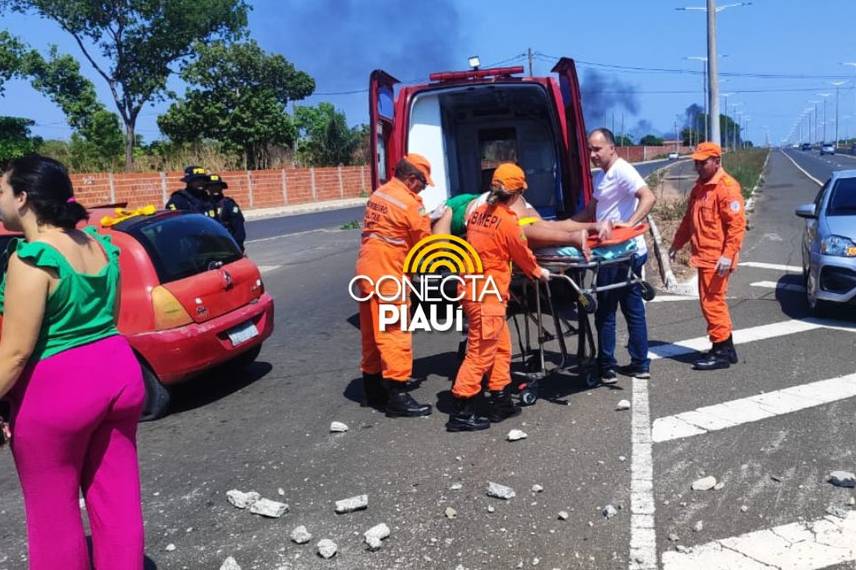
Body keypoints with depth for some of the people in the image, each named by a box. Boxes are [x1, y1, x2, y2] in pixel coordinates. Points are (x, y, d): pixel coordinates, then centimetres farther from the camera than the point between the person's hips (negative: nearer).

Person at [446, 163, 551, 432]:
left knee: (501, 347, 18)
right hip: (487, 294, -8)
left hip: (473, 287, 8)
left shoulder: (477, 213, 9)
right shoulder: (507, 220, -12)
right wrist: (539, 272, 19)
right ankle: (461, 412, 2)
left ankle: (500, 401, 26)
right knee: (481, 353, -2)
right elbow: (522, 254, 0)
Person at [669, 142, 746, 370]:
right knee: (713, 301, 14)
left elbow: (737, 224, -18)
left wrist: (728, 255, -24)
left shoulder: (727, 187, -12)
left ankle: (721, 352, 2)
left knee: (712, 302, -7)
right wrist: (677, 244, 23)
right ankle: (726, 348, 23)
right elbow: (689, 220, 25)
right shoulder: (700, 187, 18)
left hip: (716, 259, -9)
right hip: (704, 256, 9)